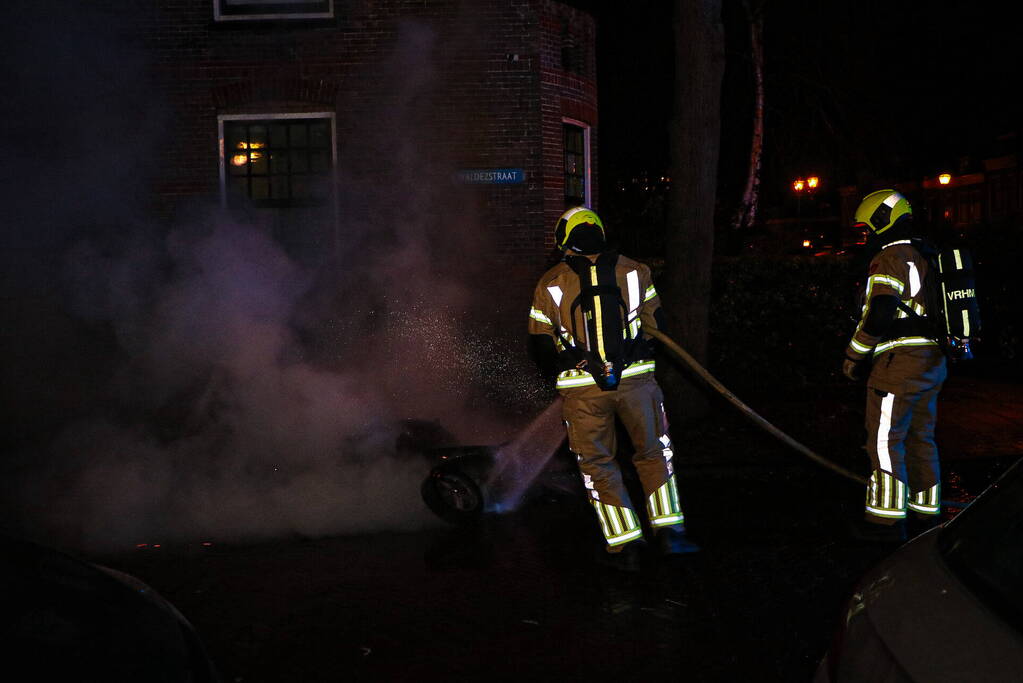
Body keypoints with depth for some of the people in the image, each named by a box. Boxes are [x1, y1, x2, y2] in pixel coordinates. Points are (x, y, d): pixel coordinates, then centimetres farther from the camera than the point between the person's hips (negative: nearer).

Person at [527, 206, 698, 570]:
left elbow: (541, 345, 6)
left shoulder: (550, 284, 2)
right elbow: (655, 323, 11)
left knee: (597, 464, 12)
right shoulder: (635, 272, 5)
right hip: (636, 379, 1)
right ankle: (669, 531, 16)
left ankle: (625, 544, 11)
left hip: (582, 389, -1)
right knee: (654, 452, 17)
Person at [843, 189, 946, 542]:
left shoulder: (890, 258, -11)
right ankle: (927, 513, 22)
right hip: (932, 362, 9)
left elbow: (878, 314, -19)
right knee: (920, 438, 15)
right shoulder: (926, 256, 17)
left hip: (898, 365, -9)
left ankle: (887, 519, -1)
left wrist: (854, 356, -9)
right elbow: (925, 312, 19)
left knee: (886, 440, -4)